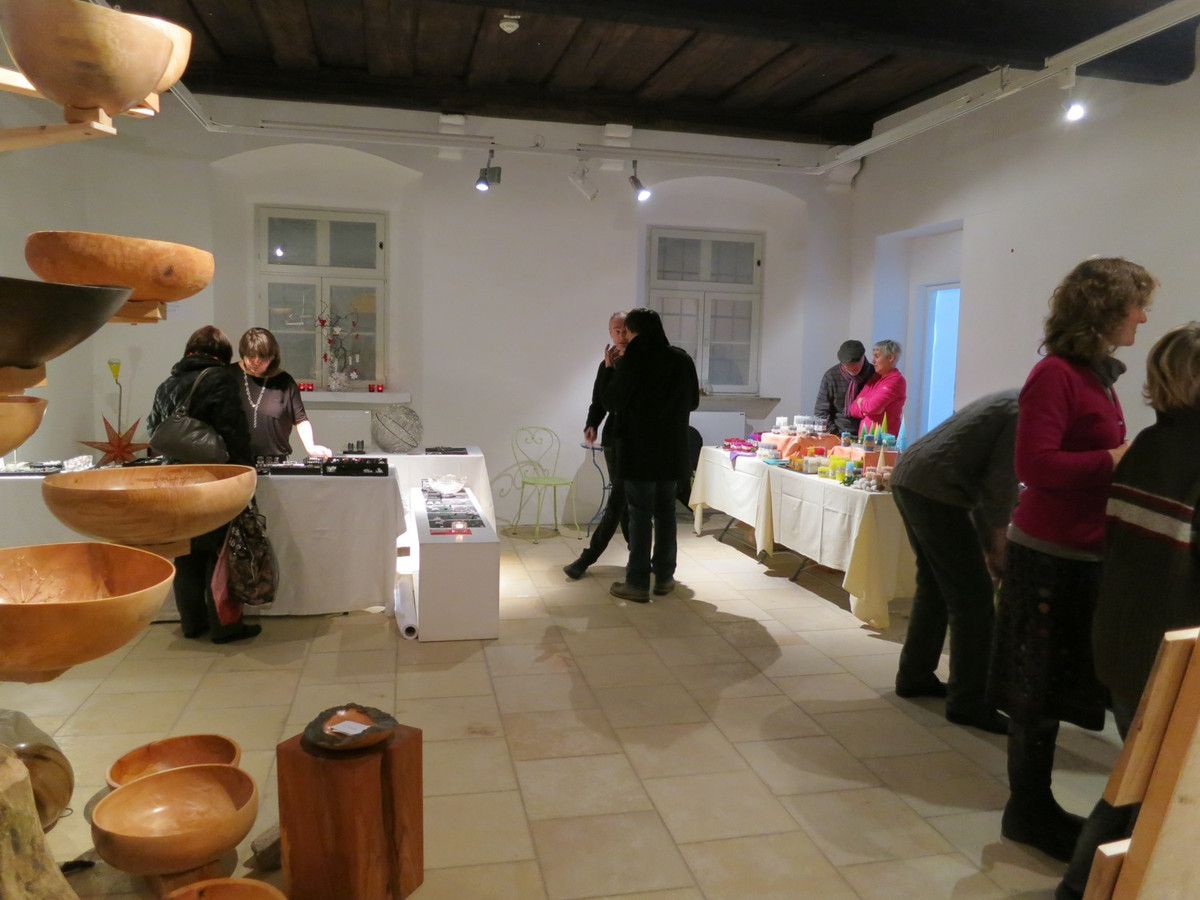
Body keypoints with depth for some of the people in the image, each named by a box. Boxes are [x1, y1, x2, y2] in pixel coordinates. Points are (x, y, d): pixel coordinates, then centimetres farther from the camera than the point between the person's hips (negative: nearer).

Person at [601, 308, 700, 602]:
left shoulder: (634, 361, -13)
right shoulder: (682, 360, 4)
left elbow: (611, 401, -7)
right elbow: (693, 401, 14)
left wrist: (610, 369, 8)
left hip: (640, 448, -5)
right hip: (671, 448, 5)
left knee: (640, 514, -1)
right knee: (665, 511, 13)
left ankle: (637, 583, 2)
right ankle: (664, 577, 19)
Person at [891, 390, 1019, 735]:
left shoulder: (1012, 405, 21)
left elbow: (981, 479, 23)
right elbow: (1000, 485, -12)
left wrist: (987, 545, 23)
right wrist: (998, 546, 2)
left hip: (908, 476, 10)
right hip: (934, 489, -10)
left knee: (934, 584, 20)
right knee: (973, 596, -2)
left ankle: (915, 676, 30)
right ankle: (967, 703, 6)